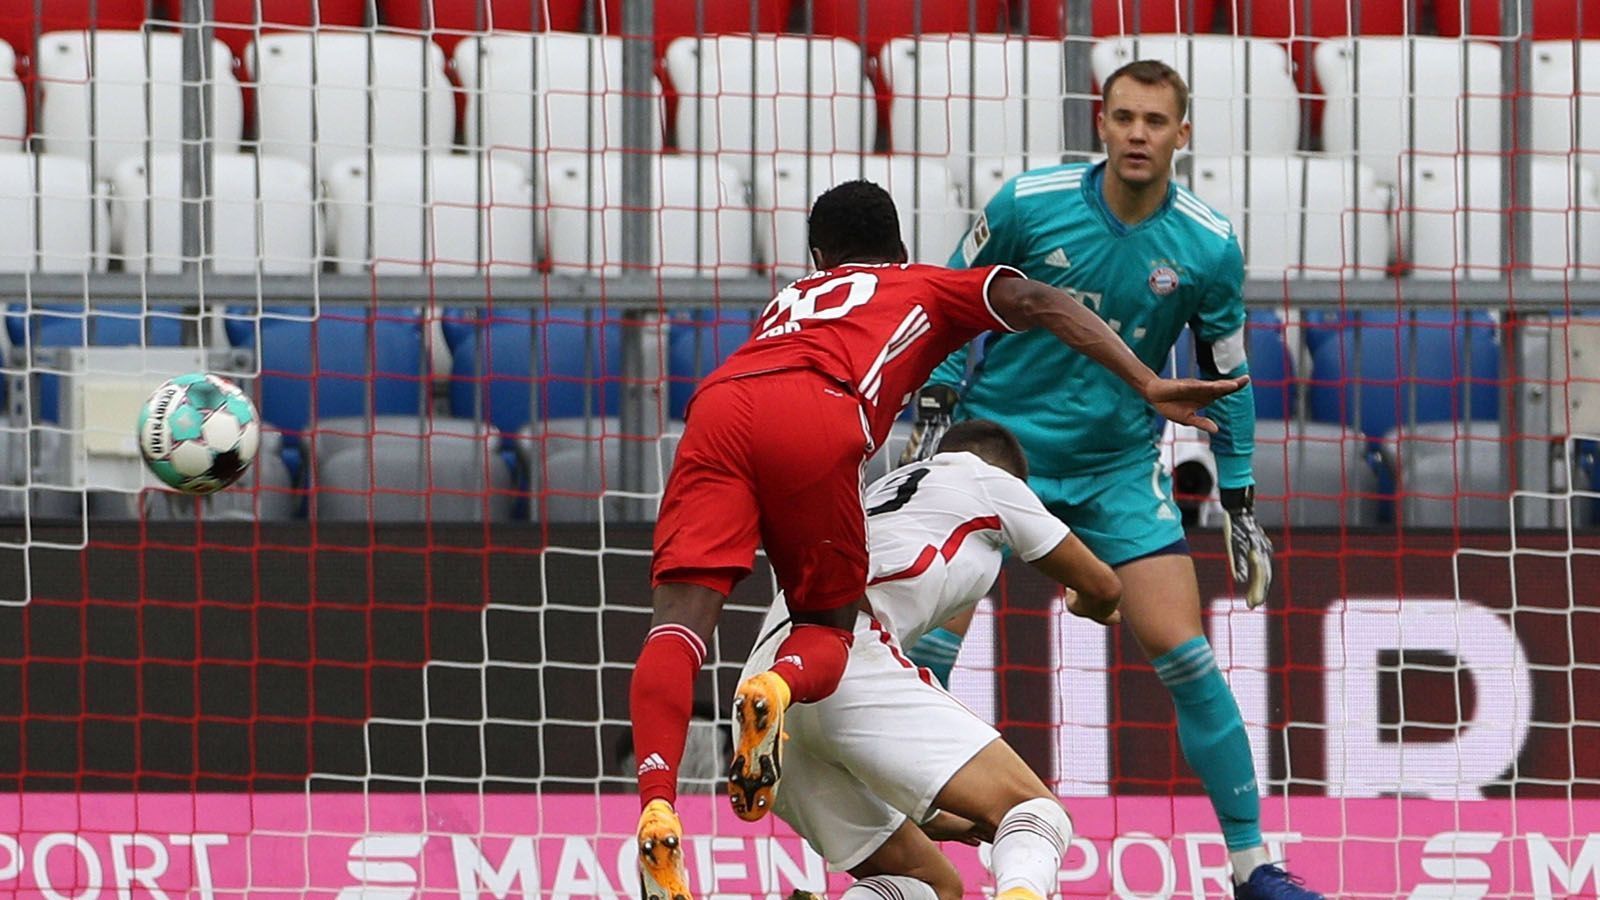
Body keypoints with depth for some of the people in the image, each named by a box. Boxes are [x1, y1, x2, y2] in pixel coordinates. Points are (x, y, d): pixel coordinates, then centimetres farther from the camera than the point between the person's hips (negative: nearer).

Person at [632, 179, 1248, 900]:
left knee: (679, 623, -9)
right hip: (819, 417, -2)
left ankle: (657, 813, -34)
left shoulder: (788, 301, 44)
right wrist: (1149, 385, 12)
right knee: (827, 631, 13)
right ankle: (778, 687, -23)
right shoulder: (929, 287, 36)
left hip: (717, 401, 2)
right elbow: (1036, 303, 19)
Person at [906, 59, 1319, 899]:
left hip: (1119, 468, 1)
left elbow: (1226, 378, 4)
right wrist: (932, 412, -4)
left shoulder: (1207, 247, -8)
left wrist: (1239, 507, 5)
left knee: (1183, 654, -8)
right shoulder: (1029, 203, -13)